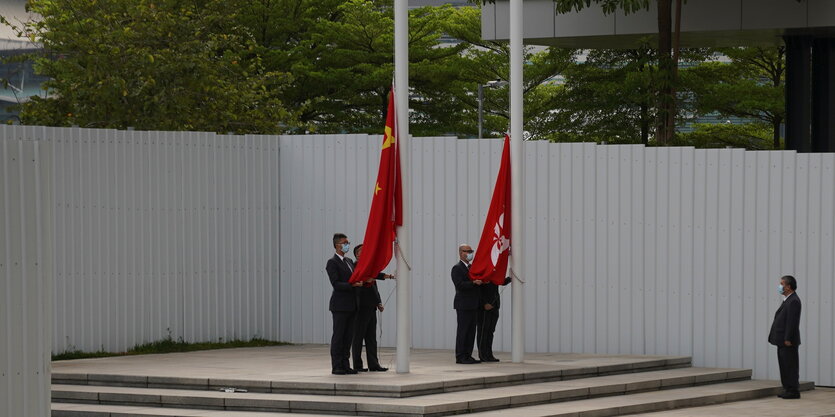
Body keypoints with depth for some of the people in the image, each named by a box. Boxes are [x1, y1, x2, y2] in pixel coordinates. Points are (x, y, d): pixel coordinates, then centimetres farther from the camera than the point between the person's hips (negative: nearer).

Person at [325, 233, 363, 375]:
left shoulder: (349, 261, 18)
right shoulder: (332, 263, -8)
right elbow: (336, 284, -16)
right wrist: (352, 285, -25)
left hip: (351, 306, 8)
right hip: (340, 305, -8)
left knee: (348, 336, 8)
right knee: (338, 336, -4)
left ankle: (345, 365, 12)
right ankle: (336, 367, -2)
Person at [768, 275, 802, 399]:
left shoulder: (794, 301, -15)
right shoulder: (787, 300, 16)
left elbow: (792, 322, -21)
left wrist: (788, 339, -23)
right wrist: (783, 339, 15)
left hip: (788, 342, -10)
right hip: (782, 341, 10)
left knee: (790, 366, -5)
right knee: (784, 366, 13)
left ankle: (793, 391, -2)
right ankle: (787, 389, 18)